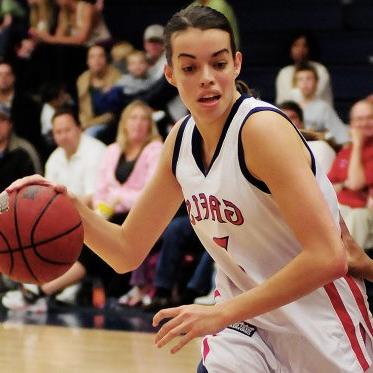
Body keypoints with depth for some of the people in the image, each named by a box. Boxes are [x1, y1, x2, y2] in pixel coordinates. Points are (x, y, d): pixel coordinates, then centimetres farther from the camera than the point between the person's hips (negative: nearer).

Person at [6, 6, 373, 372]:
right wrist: (70, 208, -11)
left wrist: (221, 313, -25)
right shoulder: (181, 139, 1)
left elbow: (328, 257, -27)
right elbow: (127, 251, 8)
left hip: (320, 338, -5)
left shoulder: (261, 128, -21)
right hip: (246, 327, 5)